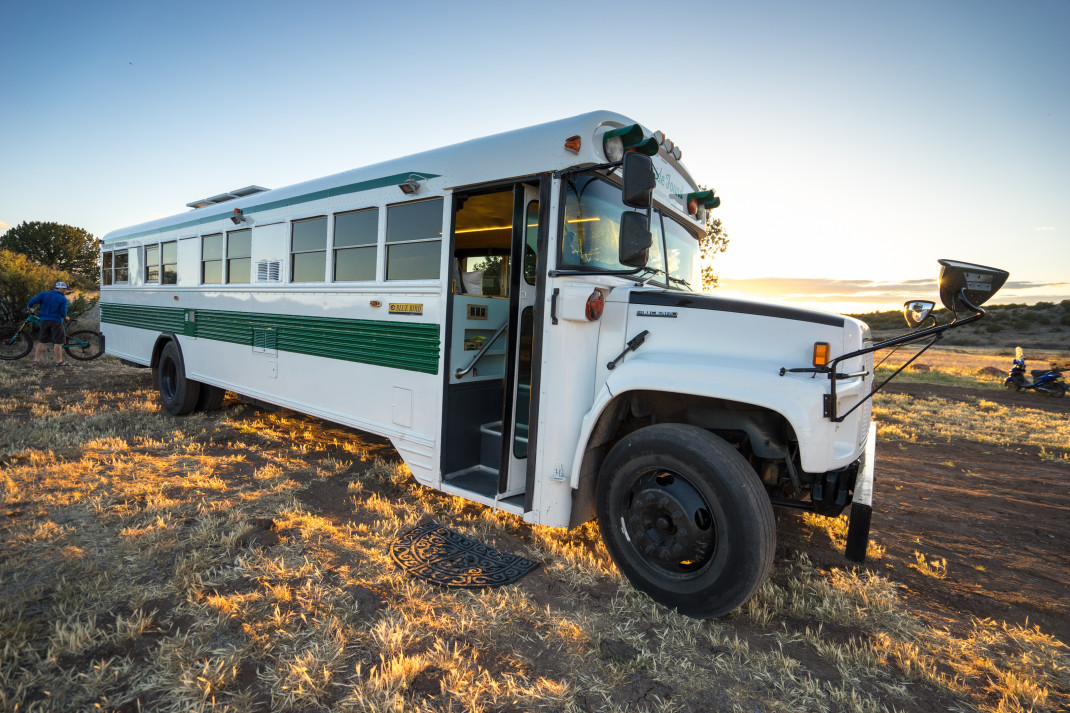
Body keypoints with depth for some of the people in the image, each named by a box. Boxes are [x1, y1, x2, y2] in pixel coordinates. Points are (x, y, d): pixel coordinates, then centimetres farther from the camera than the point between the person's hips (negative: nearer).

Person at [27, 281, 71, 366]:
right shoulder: (63, 299, -6)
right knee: (58, 342, -2)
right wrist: (65, 318, 7)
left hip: (44, 320, 5)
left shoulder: (43, 295, 7)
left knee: (42, 341, 13)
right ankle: (59, 361, -1)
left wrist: (29, 307, 16)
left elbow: (32, 301, -3)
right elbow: (63, 312, -13)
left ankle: (36, 359, 16)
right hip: (56, 321, -5)